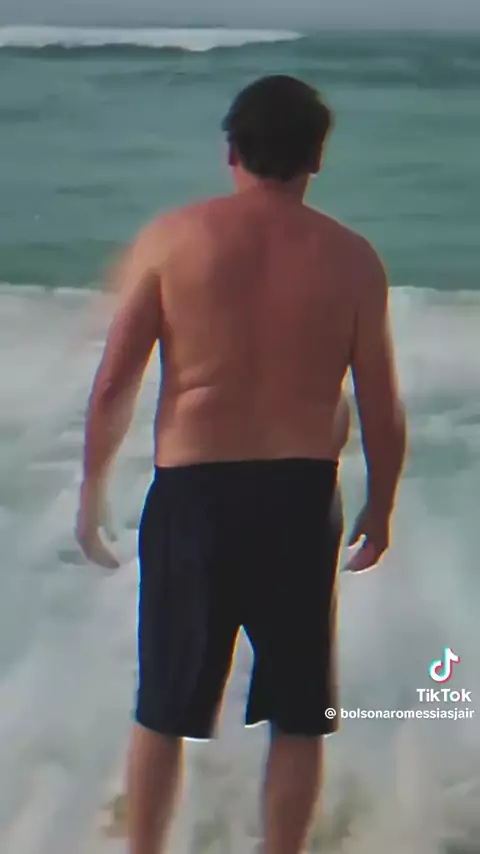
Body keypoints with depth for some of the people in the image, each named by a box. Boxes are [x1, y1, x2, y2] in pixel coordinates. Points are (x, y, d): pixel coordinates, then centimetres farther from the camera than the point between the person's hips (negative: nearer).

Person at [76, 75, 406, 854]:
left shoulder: (171, 239, -4)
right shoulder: (351, 258, -2)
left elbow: (113, 386, -4)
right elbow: (382, 409, 0)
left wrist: (93, 490, 8)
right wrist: (380, 504, 16)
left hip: (193, 493, 0)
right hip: (302, 496, 0)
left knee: (163, 714, 14)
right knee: (298, 718, 13)